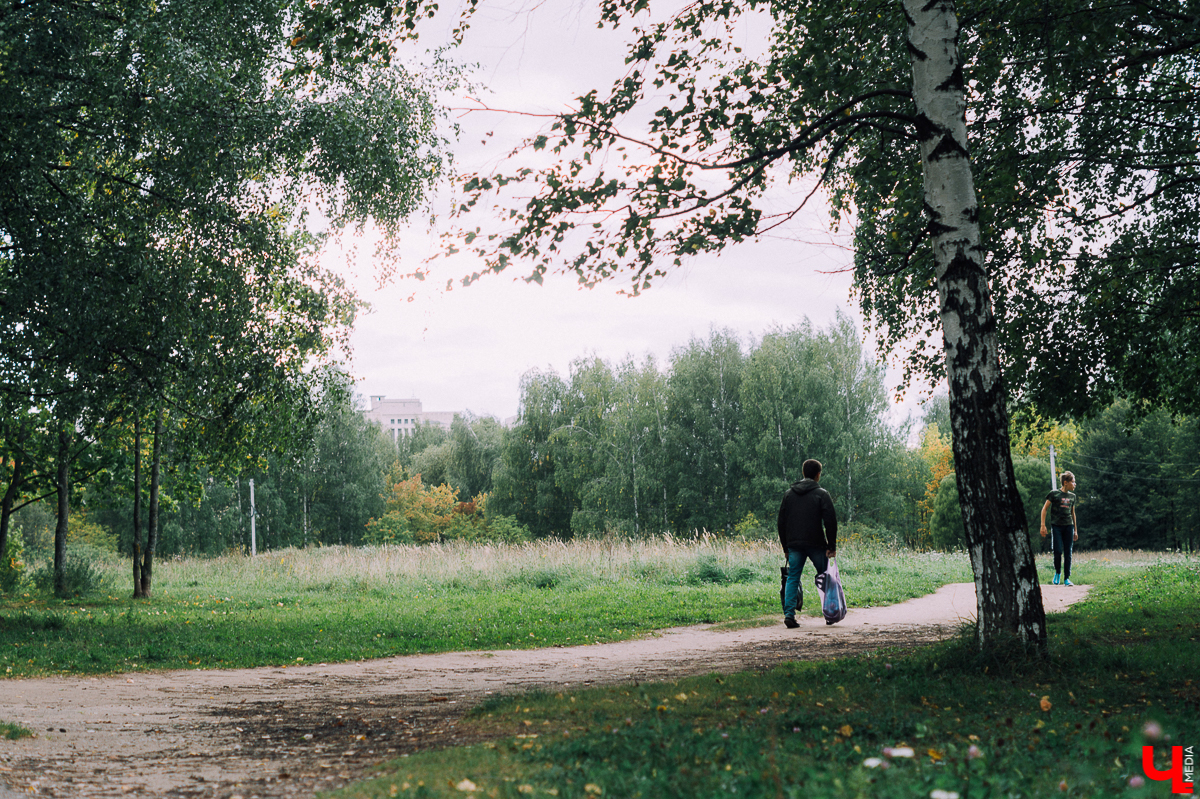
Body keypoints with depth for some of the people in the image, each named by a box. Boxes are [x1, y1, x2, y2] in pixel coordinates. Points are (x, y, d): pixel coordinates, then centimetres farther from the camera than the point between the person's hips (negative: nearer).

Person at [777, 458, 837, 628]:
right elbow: (830, 522, -8)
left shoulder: (789, 494, 12)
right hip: (816, 544, -3)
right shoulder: (821, 494, -2)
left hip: (794, 545, 3)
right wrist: (832, 546, -3)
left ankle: (789, 613, -12)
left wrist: (785, 547, 18)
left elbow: (781, 523, 13)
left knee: (792, 579, 3)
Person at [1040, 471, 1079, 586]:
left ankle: (1066, 578, 6)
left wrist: (1075, 530, 22)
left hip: (1068, 526, 4)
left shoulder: (1072, 496, 14)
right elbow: (1044, 509, 1)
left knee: (1068, 553, 0)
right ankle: (1057, 572, 14)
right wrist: (1043, 525, -6)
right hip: (1056, 526, -4)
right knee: (1058, 551, -10)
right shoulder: (1054, 494, -1)